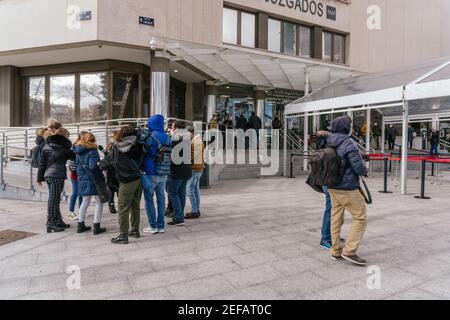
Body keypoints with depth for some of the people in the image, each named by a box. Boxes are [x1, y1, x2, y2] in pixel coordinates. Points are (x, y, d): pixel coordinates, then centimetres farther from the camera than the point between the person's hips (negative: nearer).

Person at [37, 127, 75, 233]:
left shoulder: (46, 146, 12)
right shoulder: (64, 147, -5)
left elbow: (42, 163, 12)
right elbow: (74, 157, 4)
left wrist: (40, 177, 15)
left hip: (48, 175, 7)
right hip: (57, 175, -7)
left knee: (55, 199, 14)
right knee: (53, 200, -4)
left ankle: (58, 221, 23)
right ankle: (50, 224, 0)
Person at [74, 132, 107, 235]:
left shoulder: (78, 152, 8)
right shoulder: (92, 152, -15)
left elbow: (78, 166, 14)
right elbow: (93, 166, -26)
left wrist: (80, 176, 20)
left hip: (83, 180, 7)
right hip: (93, 180, -7)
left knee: (85, 202, 21)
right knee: (99, 202, 5)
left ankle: (81, 225, 26)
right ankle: (96, 227, 4)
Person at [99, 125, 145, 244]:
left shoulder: (117, 149, -5)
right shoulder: (138, 147, 5)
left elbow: (106, 162, 6)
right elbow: (141, 162, 5)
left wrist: (100, 164, 24)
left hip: (127, 182, -5)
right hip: (139, 179, 6)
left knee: (123, 209, 1)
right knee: (135, 206, 15)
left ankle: (123, 235, 3)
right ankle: (135, 230, 26)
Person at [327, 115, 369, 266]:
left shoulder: (329, 144, 5)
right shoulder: (349, 143, -17)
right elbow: (358, 167, -19)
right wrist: (365, 171, 2)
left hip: (333, 187, 8)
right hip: (348, 188, -8)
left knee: (336, 219, 14)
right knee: (360, 218, 4)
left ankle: (335, 251, 21)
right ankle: (349, 251, 2)